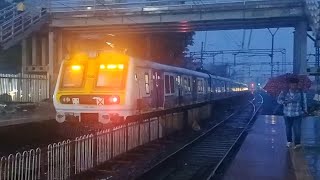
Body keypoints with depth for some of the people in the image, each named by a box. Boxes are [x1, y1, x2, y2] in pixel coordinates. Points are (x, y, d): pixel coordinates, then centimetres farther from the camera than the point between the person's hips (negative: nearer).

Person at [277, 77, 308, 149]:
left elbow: (304, 102, 7)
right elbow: (279, 100, -13)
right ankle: (289, 141, 34)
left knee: (297, 128, -7)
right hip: (287, 114, 1)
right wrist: (285, 102, -29)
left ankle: (297, 143, 2)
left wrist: (305, 110, 9)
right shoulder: (285, 92, -8)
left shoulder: (301, 92, -4)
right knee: (288, 128, 15)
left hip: (298, 114, -1)